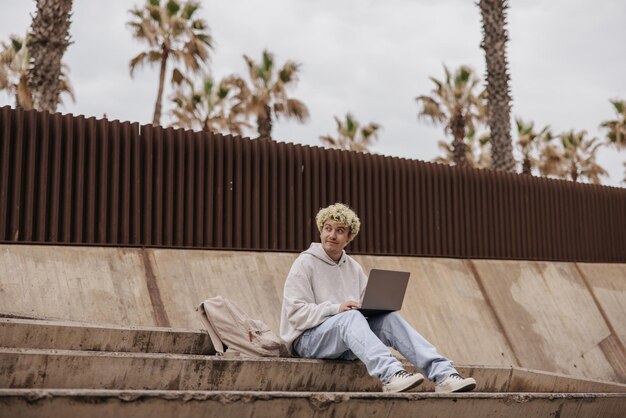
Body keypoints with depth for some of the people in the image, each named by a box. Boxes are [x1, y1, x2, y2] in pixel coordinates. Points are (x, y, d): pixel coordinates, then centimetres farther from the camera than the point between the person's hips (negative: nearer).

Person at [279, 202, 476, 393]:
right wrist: (336, 309, -24)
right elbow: (296, 313, -12)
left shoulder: (354, 268, 14)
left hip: (346, 344, 5)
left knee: (389, 318, -21)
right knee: (350, 316, -35)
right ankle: (390, 374, -55)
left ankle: (442, 374, -32)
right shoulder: (305, 263, -4)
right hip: (308, 339, -5)